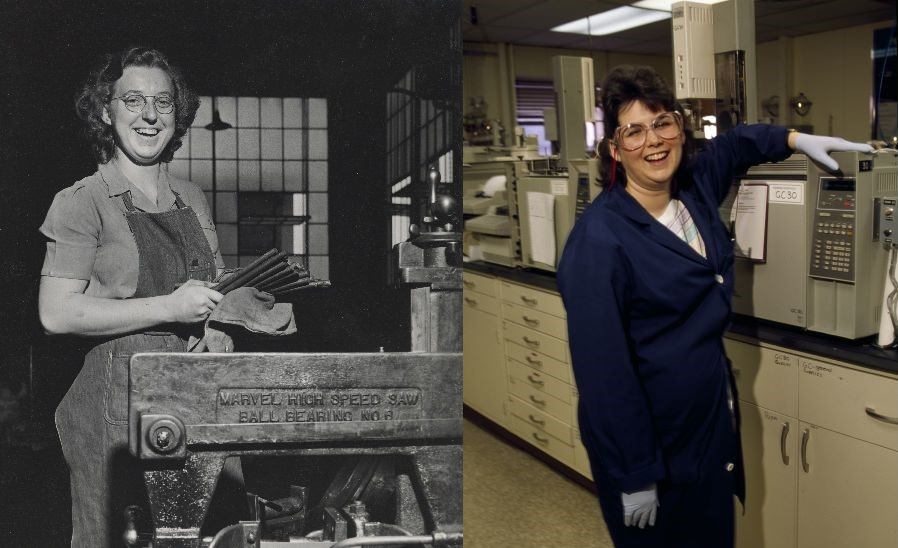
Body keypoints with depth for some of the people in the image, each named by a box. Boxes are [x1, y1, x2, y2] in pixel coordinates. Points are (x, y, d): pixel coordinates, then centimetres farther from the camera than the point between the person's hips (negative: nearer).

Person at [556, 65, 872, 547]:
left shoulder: (694, 186, -1)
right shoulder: (599, 239, -23)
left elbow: (733, 145, 24)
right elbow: (603, 367, -23)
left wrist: (798, 140, 10)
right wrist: (633, 475, -20)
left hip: (714, 414, 7)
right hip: (651, 435, -7)